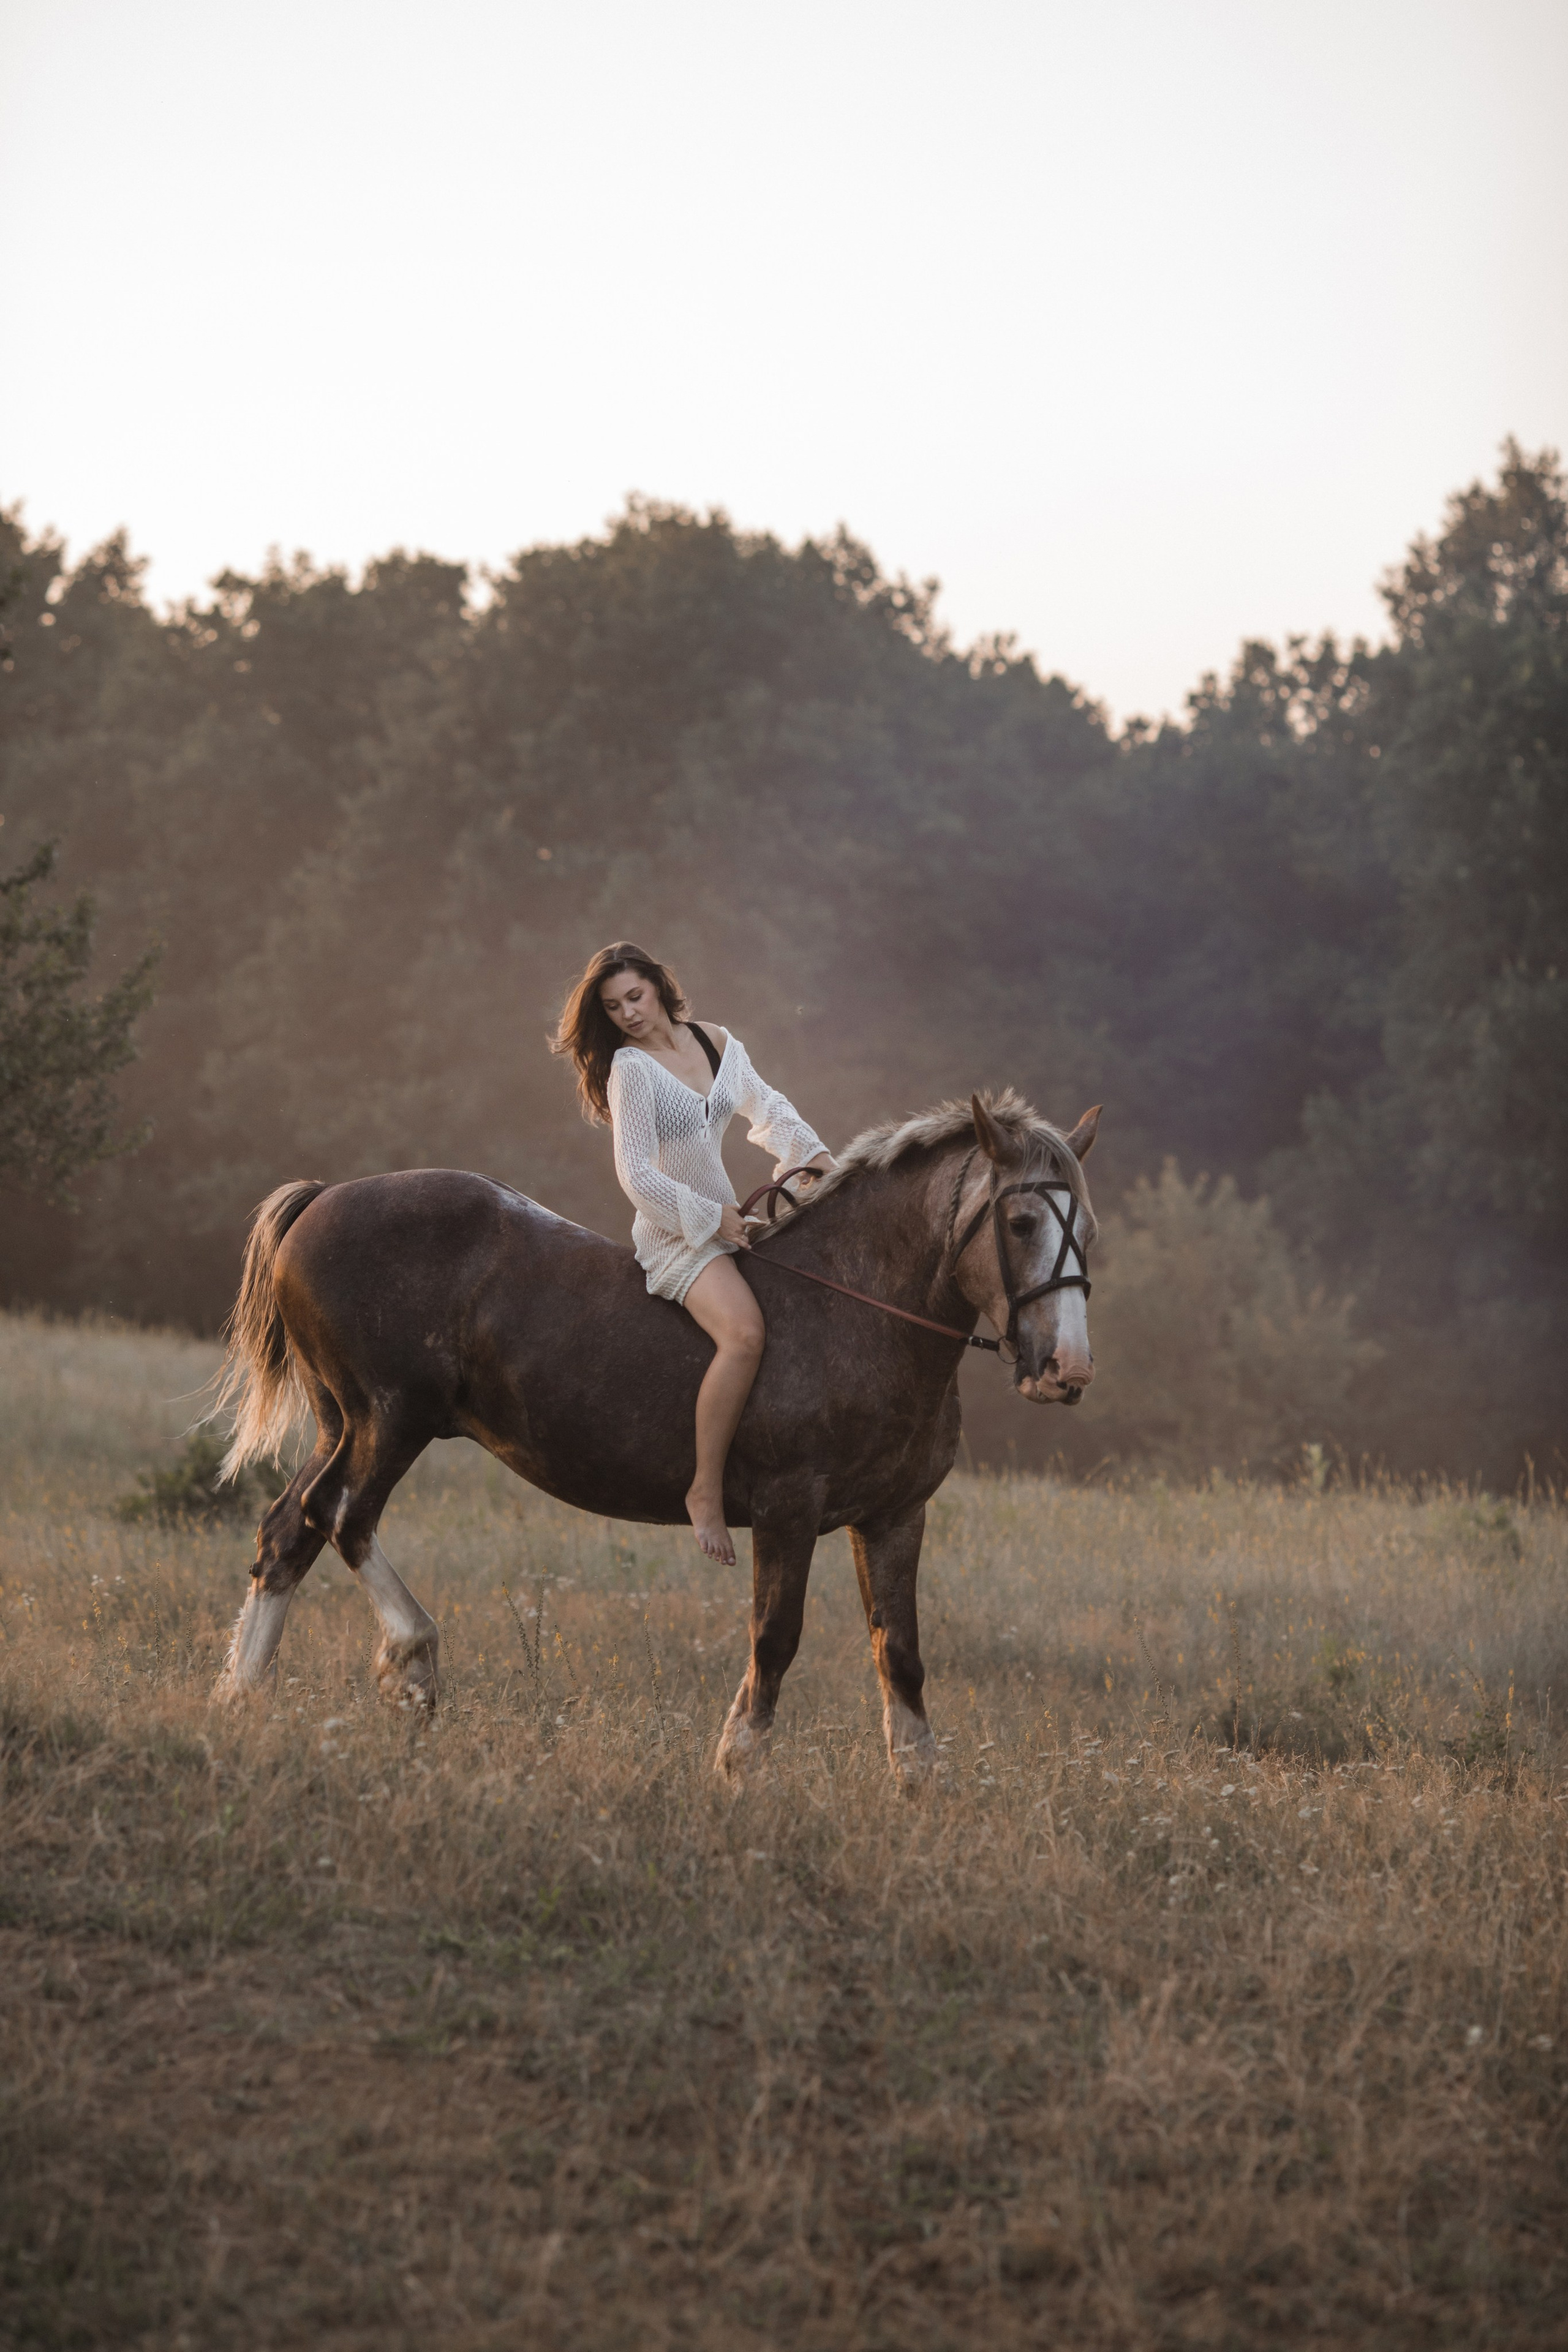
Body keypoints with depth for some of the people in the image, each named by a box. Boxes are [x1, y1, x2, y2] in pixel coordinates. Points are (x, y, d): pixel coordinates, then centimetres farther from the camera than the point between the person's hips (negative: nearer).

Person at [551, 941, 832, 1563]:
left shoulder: (717, 1043, 7)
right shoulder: (631, 1069, -13)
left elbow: (764, 1104, 23)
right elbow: (637, 1176, -17)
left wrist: (812, 1152, 7)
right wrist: (711, 1216, -15)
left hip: (728, 1221, 8)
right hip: (674, 1234, -8)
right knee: (744, 1331, -31)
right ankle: (706, 1491, -28)